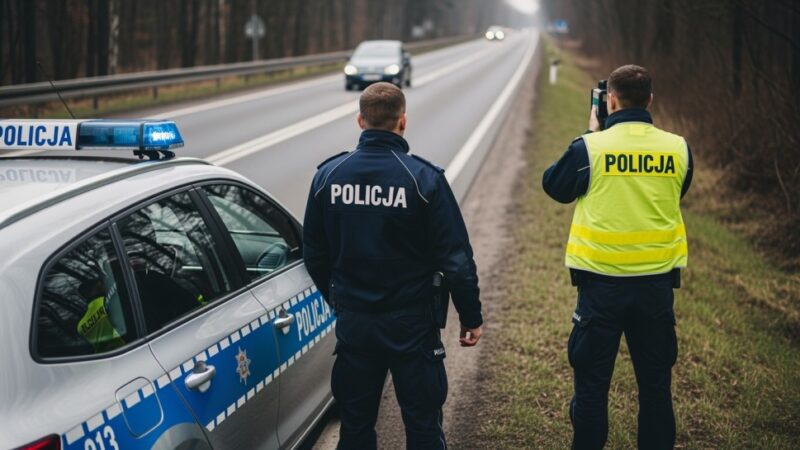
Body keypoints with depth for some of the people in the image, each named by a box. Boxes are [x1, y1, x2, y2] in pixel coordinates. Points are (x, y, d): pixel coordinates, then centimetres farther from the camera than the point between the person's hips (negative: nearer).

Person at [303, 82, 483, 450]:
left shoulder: (328, 176, -2)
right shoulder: (423, 179, -13)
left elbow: (314, 254, 7)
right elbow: (456, 258, -12)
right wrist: (471, 317, 0)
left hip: (353, 323, 3)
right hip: (411, 324, -3)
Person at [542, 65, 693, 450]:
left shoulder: (590, 148, -11)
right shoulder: (677, 148, -3)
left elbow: (554, 186, 5)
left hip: (602, 281, -2)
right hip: (657, 281, 3)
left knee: (591, 382, 9)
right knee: (655, 382, 14)